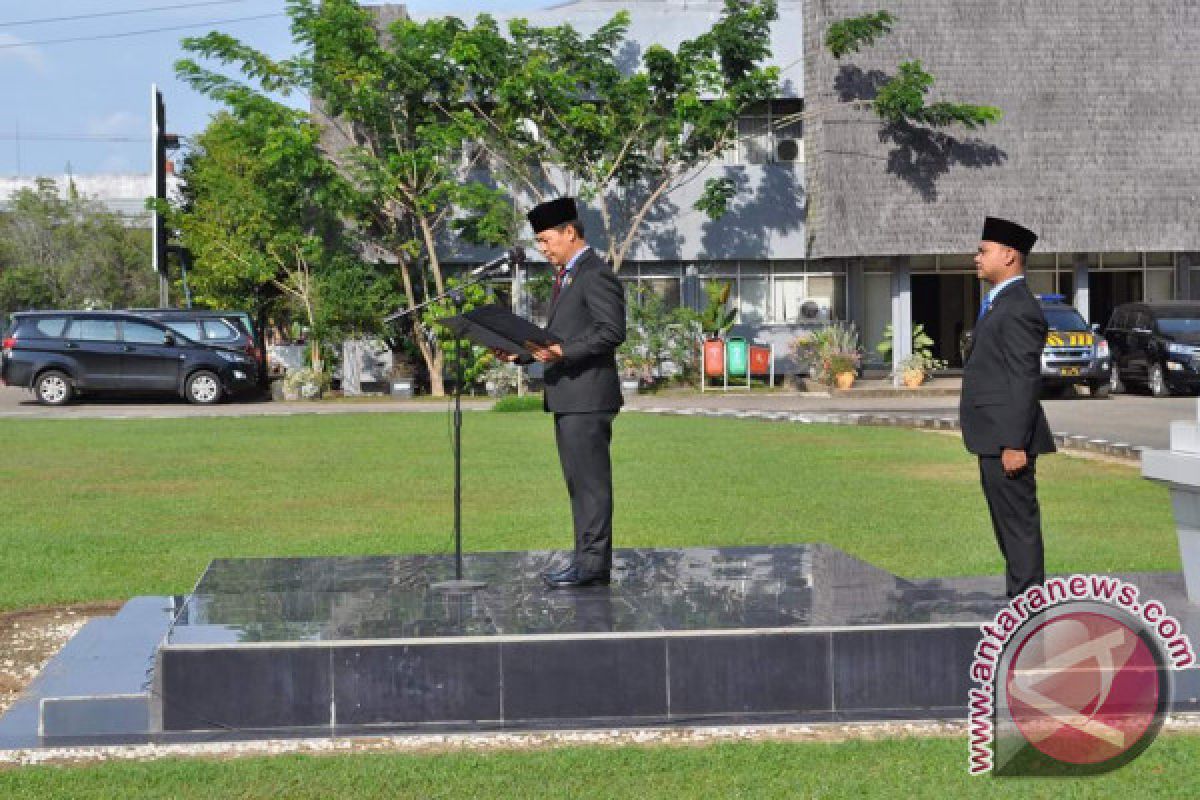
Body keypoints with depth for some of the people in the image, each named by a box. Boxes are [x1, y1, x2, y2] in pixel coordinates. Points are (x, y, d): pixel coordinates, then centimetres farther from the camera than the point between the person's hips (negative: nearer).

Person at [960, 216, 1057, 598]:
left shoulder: (1018, 309, -17)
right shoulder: (1001, 303, 16)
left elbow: (1026, 381, -21)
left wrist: (1015, 444, -22)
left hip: (1007, 440, -11)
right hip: (994, 438, 11)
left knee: (1019, 527, -6)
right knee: (1009, 526, 16)